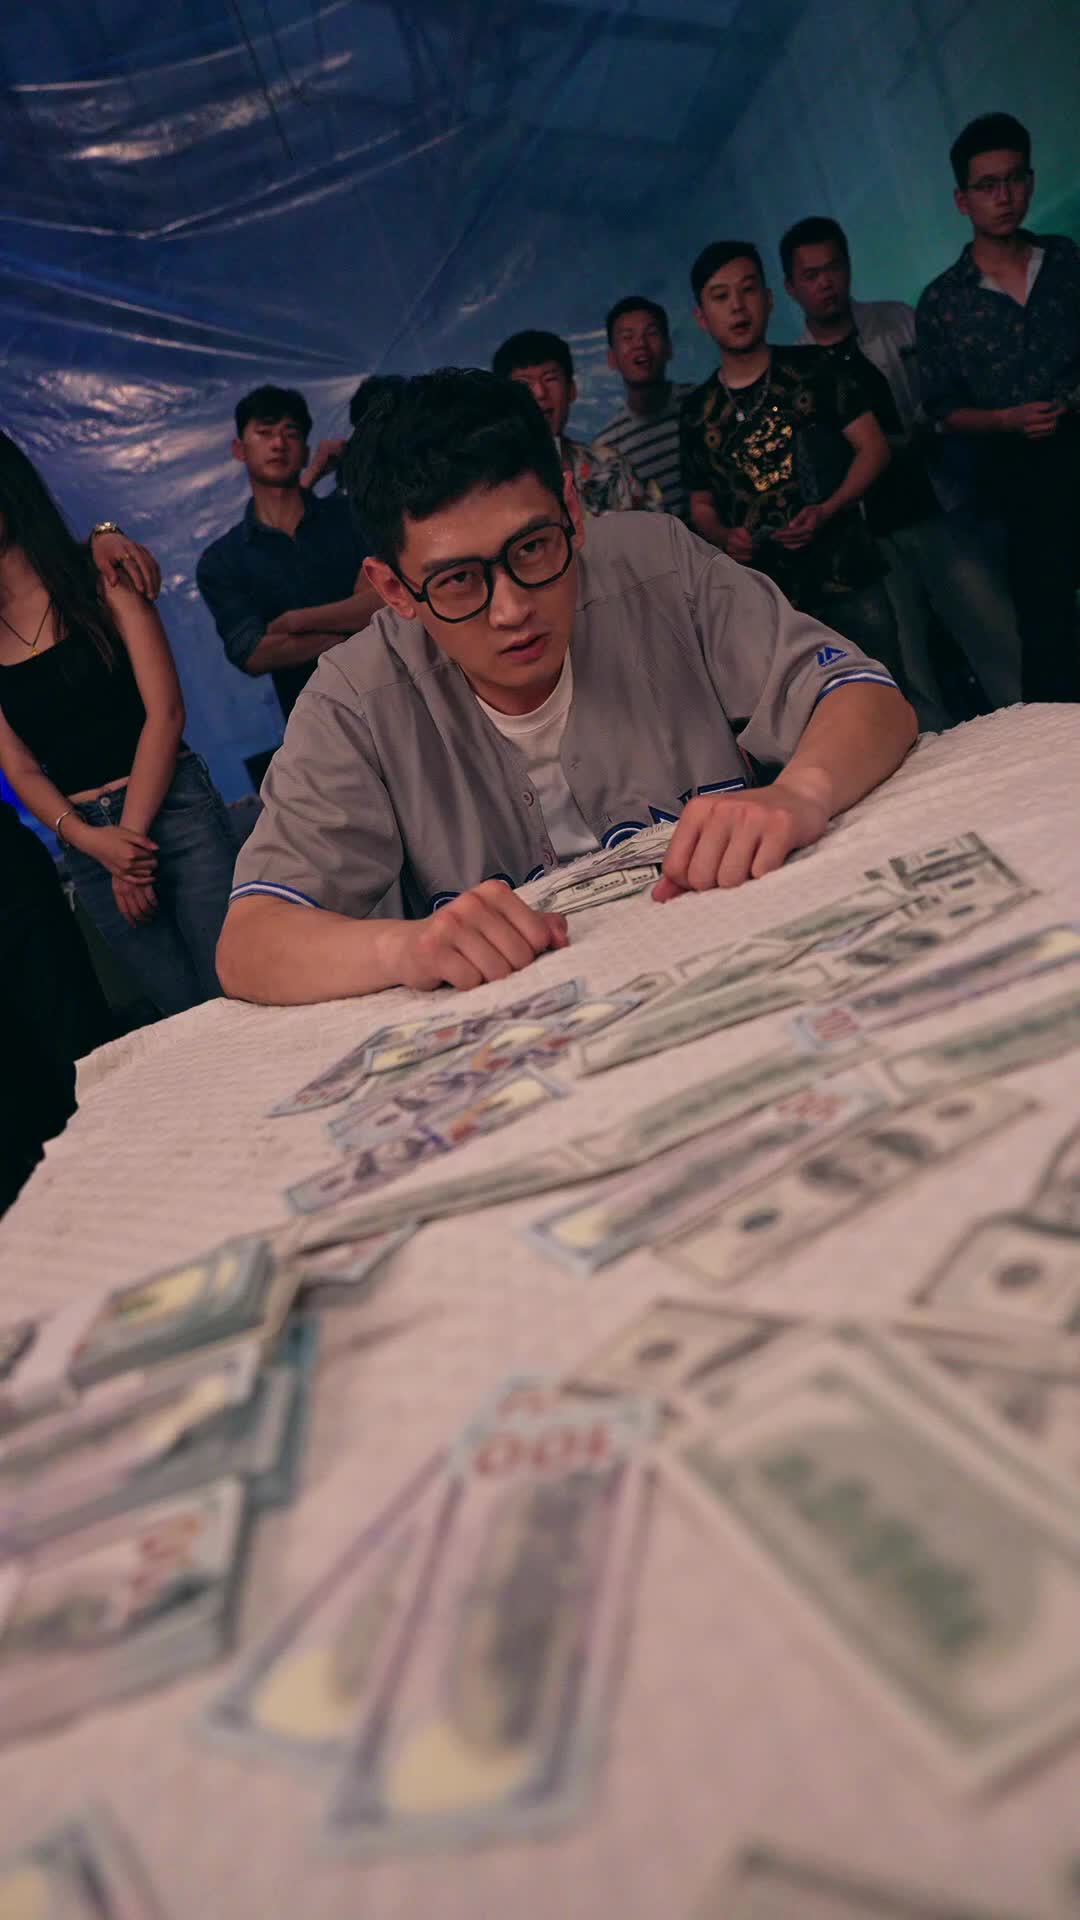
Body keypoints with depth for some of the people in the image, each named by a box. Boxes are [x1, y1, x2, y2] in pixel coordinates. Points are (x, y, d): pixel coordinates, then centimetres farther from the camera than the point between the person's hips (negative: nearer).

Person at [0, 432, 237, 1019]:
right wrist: (89, 839, -12)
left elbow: (165, 712, -5)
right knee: (190, 1012, 3)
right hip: (82, 837, 3)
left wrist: (131, 834, -10)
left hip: (173, 809, -3)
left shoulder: (98, 578, 2)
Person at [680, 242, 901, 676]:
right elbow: (702, 505, 15)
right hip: (770, 600, 1)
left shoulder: (810, 371, 4)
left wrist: (828, 510, -16)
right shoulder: (697, 412, 9)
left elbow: (873, 447, 1)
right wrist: (723, 537, -8)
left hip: (849, 578, -1)